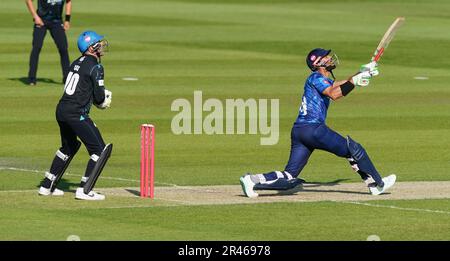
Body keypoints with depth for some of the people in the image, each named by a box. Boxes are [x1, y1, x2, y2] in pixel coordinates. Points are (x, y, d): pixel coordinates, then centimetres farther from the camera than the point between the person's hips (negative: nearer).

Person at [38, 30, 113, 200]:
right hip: (76, 114, -9)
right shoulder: (95, 67, -10)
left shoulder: (77, 63, 16)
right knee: (100, 150, -2)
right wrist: (104, 100, 14)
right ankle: (84, 190, -5)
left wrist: (103, 97, 10)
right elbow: (99, 97, -9)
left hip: (61, 110, 9)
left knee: (69, 147, 28)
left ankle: (47, 186, 31)